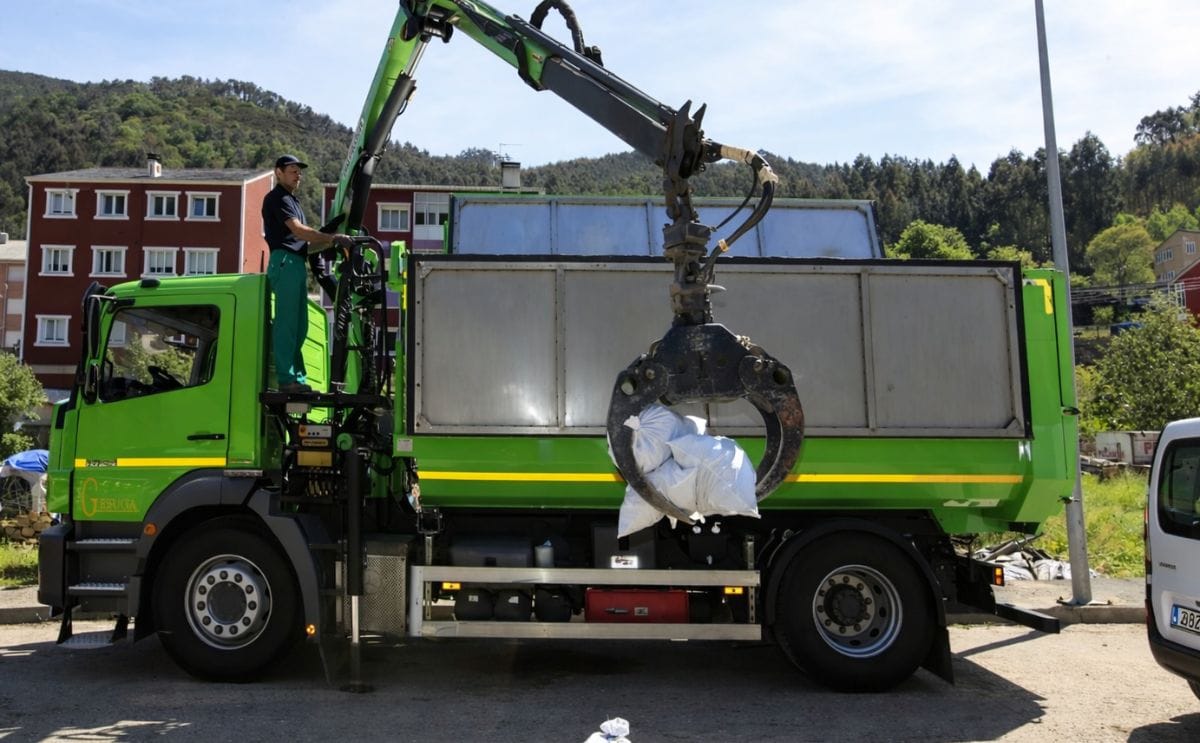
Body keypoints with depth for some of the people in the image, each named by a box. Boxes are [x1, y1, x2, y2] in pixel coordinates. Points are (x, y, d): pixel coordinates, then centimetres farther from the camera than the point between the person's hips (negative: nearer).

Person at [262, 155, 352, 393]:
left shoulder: (292, 200, 28)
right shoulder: (277, 198, -1)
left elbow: (303, 244, 24)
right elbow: (298, 230, -15)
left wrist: (331, 243, 13)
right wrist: (333, 238, -17)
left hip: (297, 264, 10)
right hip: (285, 261, -10)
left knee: (299, 326, 8)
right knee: (286, 323, -11)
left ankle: (297, 378, 11)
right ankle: (287, 379, -12)